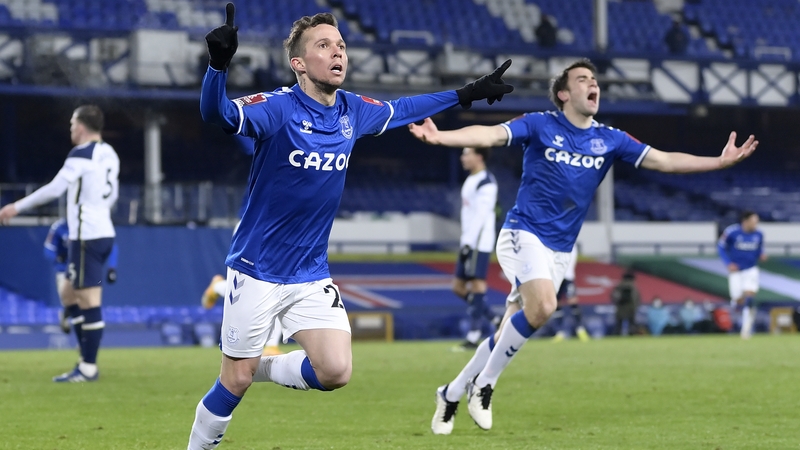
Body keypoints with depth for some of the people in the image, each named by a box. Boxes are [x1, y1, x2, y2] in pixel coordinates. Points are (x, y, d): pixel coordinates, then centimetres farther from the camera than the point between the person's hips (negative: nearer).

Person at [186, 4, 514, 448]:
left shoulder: (354, 110, 1)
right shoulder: (279, 108, -18)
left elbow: (401, 109, 22)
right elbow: (218, 113, -36)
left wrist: (468, 94, 27)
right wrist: (219, 63, -55)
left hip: (312, 276, 5)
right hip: (256, 273, -5)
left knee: (336, 371, -12)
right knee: (236, 381, 1)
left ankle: (264, 367, 16)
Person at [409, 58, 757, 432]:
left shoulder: (609, 140, 7)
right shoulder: (540, 125, -5)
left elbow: (664, 161, 6)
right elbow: (488, 135, -17)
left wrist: (721, 161, -3)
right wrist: (440, 137, -34)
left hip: (559, 252, 5)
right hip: (524, 234, -5)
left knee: (509, 335, 4)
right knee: (542, 306, -29)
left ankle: (451, 394, 21)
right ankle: (484, 384, -13)